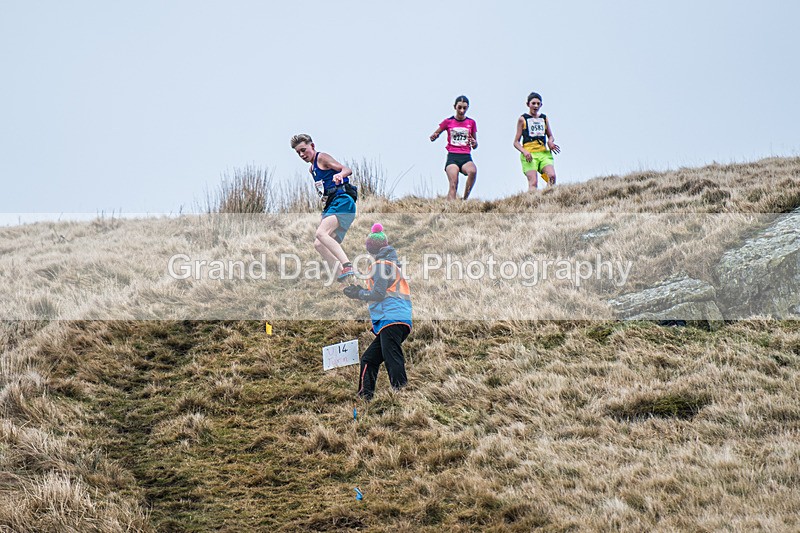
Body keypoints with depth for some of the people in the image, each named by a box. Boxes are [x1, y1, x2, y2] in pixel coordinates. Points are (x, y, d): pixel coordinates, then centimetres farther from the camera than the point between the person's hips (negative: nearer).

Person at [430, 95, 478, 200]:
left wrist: (474, 143, -7)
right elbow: (434, 136, 14)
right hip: (452, 157, -1)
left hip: (466, 157, 1)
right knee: (453, 184, -21)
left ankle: (465, 199, -22)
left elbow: (474, 146, 17)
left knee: (473, 171, -33)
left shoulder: (471, 123, 12)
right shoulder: (448, 122, 8)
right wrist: (433, 137, -10)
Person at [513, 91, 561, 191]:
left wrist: (550, 142, 3)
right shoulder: (522, 119, 8)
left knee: (552, 176, -22)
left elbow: (550, 136, 29)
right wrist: (524, 152, -13)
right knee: (533, 182, -19)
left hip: (544, 153, 4)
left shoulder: (544, 118, 18)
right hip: (529, 154, -4)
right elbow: (516, 142, 7)